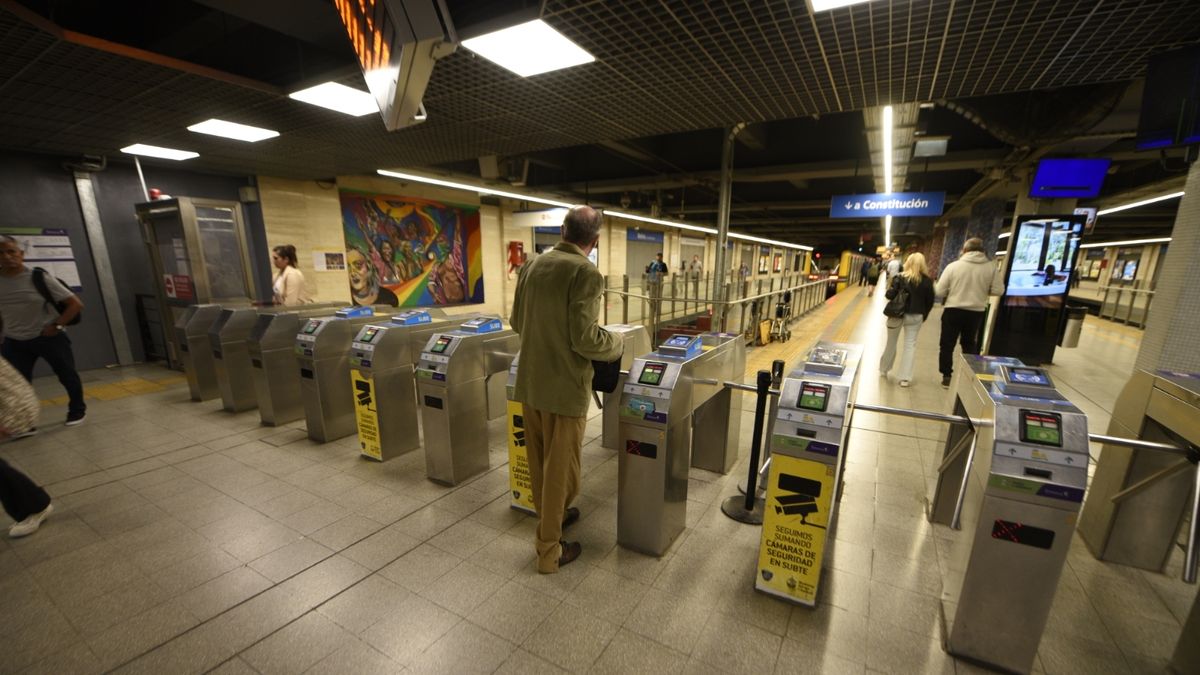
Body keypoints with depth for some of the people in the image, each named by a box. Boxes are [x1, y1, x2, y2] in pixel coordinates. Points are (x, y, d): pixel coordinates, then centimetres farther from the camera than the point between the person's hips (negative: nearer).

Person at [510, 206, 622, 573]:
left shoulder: (533, 265, 6)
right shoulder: (586, 272, -16)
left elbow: (517, 322, 12)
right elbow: (585, 338, -20)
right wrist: (616, 344, -1)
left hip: (529, 381, 7)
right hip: (564, 386, -7)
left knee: (539, 460, 21)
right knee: (559, 467, 8)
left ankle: (551, 515, 43)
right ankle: (549, 548, 23)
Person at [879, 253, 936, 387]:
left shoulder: (900, 277, -9)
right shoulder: (927, 281, -2)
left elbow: (890, 295, -13)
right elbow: (930, 301, 1)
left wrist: (890, 287, 8)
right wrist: (924, 315, 12)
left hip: (897, 314, -1)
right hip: (915, 316, 1)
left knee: (891, 342, 14)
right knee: (910, 345, 5)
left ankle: (884, 369, 28)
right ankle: (905, 378, 3)